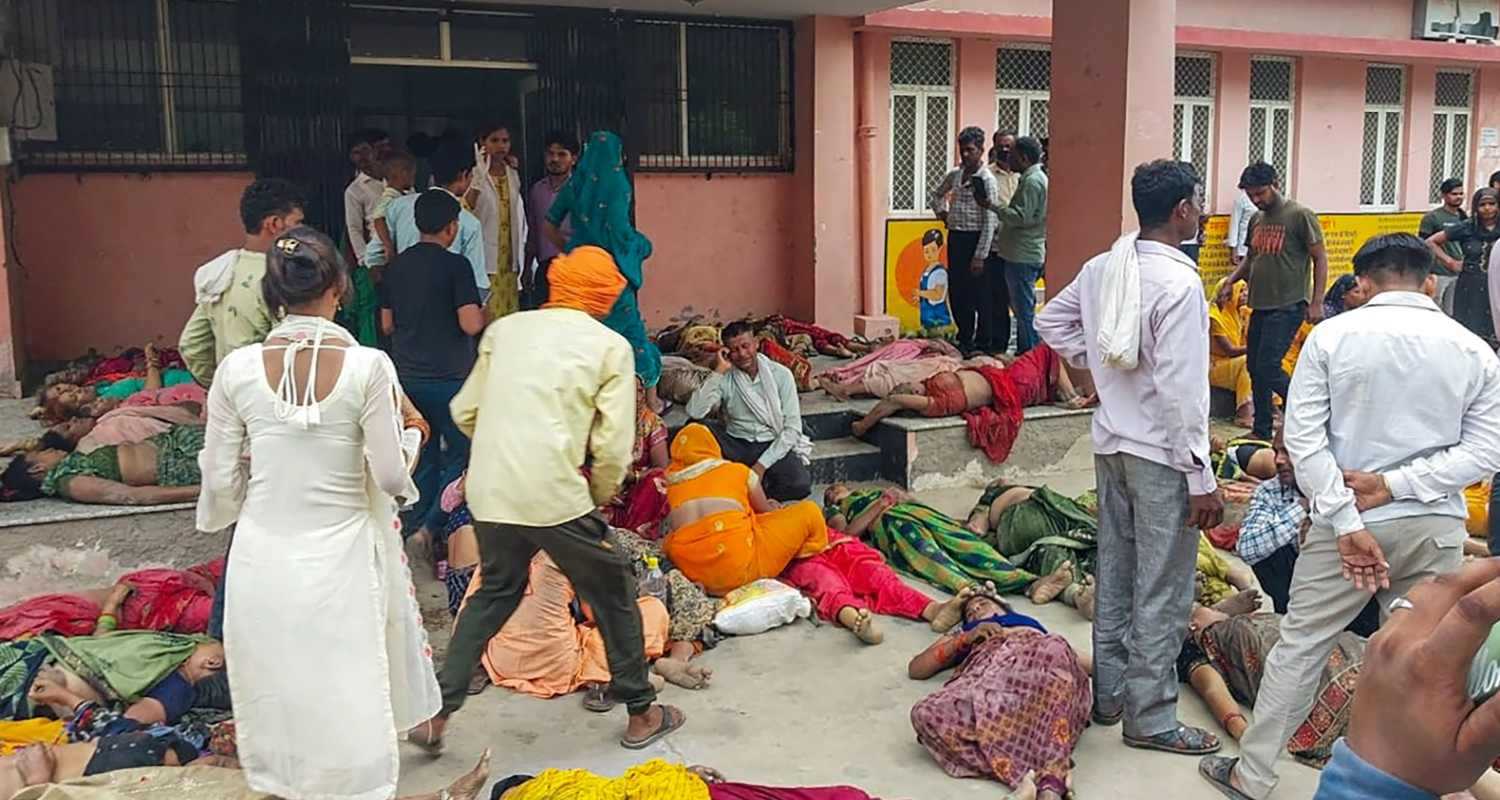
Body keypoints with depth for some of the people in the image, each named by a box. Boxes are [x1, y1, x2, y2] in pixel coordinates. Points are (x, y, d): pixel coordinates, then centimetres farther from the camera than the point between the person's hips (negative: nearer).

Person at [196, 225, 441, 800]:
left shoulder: (238, 369, -8)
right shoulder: (368, 367, -14)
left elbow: (221, 483, 0)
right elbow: (392, 477, -10)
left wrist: (216, 518, 22)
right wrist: (409, 435, 10)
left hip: (264, 559, 2)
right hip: (340, 559, -2)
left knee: (278, 694, 20)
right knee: (345, 701, 13)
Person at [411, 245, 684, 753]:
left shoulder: (505, 329, 11)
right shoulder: (610, 347, -1)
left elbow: (465, 412, 13)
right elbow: (612, 446, -7)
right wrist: (600, 495, 11)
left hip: (489, 494, 5)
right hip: (555, 496, -5)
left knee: (494, 592, 26)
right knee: (613, 595, 15)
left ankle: (436, 714, 27)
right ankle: (640, 714, 27)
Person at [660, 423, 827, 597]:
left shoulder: (671, 478, 14)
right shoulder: (739, 471, 8)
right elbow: (765, 510, 22)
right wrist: (776, 509, 48)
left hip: (690, 570, 3)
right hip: (740, 569, -3)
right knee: (809, 512, 11)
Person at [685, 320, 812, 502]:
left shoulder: (780, 374, -3)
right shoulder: (724, 379, -2)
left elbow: (792, 427, -7)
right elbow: (695, 412, -20)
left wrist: (762, 465, -15)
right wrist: (719, 371, -18)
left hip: (774, 445, -1)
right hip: (737, 446, 1)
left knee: (800, 485, -31)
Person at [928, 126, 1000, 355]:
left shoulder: (987, 180, -11)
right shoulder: (954, 174, 9)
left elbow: (989, 222, -15)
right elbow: (935, 195, 29)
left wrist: (980, 256, -18)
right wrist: (942, 213, 11)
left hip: (975, 239, -7)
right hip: (955, 239, 7)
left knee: (980, 295, 0)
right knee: (956, 293, 11)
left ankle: (983, 344, 10)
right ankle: (964, 339, 24)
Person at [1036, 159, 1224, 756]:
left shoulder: (1102, 268, 2)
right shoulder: (1179, 284, -20)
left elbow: (1051, 321, 16)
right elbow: (1181, 389, -22)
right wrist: (1201, 478, -16)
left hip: (1111, 442, 8)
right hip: (1160, 454, -8)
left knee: (1114, 573, 18)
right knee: (1162, 592, 4)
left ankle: (1108, 694, 30)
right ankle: (1151, 719, 15)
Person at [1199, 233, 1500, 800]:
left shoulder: (1331, 337, -5)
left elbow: (1303, 438, -11)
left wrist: (1348, 522, -11)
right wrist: (1393, 486, -10)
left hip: (1345, 521, -1)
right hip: (1436, 528, 2)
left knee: (1300, 645, 9)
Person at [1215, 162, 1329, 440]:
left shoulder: (1299, 215, -8)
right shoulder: (1256, 220, 12)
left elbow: (1320, 258, -7)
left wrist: (1317, 302, -12)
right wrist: (1230, 281, 5)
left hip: (1288, 306, -7)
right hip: (1260, 305, 8)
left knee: (1268, 367, -13)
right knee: (1254, 367, 10)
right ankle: (1262, 432, 21)